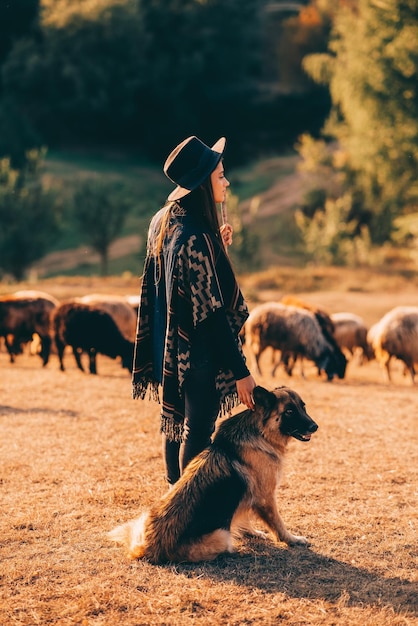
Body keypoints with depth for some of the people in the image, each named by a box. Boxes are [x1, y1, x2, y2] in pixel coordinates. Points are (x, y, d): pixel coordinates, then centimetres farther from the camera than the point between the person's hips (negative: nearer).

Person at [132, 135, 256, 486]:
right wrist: (240, 370, -19)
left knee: (175, 425, 18)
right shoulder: (195, 237, -23)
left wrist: (218, 249, 6)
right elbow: (212, 312, -23)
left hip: (170, 350, 9)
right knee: (198, 433, 1)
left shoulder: (163, 223, 4)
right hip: (199, 353, -9)